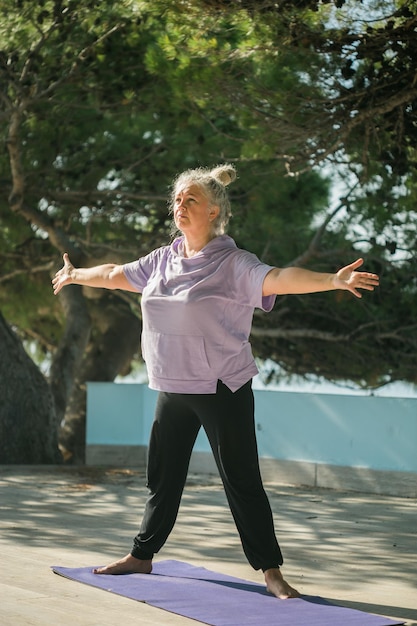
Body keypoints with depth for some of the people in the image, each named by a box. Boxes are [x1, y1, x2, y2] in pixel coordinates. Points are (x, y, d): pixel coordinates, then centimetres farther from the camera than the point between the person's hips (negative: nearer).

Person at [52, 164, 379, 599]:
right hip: (173, 388, 6)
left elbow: (278, 278, -29)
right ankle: (142, 555, 32)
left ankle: (271, 571, 1)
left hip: (222, 389, -6)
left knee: (241, 480, -4)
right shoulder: (162, 260, 8)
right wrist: (75, 276, 39)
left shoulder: (233, 264, -12)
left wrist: (333, 280, -46)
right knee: (162, 474, 17)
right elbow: (115, 275, 25)